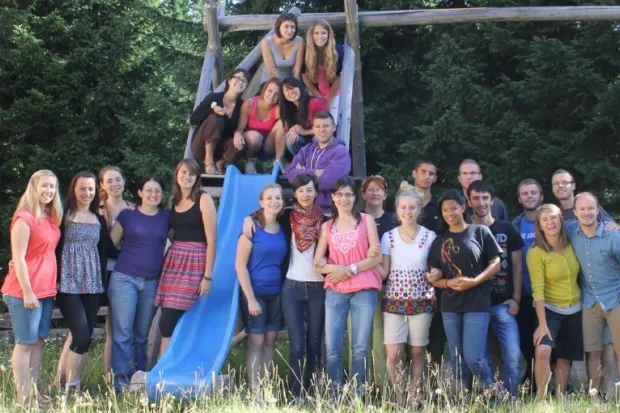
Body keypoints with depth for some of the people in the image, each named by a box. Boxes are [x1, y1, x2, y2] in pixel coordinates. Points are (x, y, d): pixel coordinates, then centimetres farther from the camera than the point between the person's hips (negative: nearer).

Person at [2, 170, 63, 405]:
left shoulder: (51, 218, 12)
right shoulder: (24, 218, -12)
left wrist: (51, 287, 11)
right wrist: (27, 292, -19)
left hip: (46, 290, 8)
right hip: (26, 291, -8)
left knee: (38, 341, 10)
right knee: (25, 342, -5)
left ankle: (34, 392, 16)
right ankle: (22, 397, -1)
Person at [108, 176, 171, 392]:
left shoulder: (167, 216, 8)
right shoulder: (127, 215, 4)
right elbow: (110, 244, 8)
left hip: (152, 283, 2)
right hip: (124, 279, -2)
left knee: (142, 335, 9)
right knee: (122, 333, -5)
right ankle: (121, 381, -2)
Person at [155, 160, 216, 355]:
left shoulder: (204, 200, -4)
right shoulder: (172, 201, 14)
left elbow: (211, 240, -9)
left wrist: (208, 275, -13)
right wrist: (172, 256, 4)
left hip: (194, 263, -5)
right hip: (172, 261, 5)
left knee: (168, 323, -12)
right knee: (168, 322, -1)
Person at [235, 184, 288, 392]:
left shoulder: (283, 229, 4)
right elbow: (240, 265, -13)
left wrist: (284, 289, 1)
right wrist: (250, 298, -16)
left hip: (276, 293, 5)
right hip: (255, 292, -5)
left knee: (270, 340, 8)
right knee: (256, 341, -4)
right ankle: (254, 392, -1)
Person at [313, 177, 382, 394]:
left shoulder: (366, 220, 8)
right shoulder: (327, 226, 14)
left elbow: (376, 257, 0)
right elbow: (318, 264, 8)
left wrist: (350, 269, -9)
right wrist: (334, 268, -12)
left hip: (364, 291, -2)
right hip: (335, 292, 2)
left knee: (360, 348, -2)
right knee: (332, 348, -3)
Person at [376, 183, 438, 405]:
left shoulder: (430, 237, 2)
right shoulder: (388, 237, 4)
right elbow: (383, 272, 2)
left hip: (421, 302, 0)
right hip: (394, 302, 0)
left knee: (417, 353, 5)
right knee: (393, 354, -7)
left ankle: (413, 399, 14)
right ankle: (399, 399, 6)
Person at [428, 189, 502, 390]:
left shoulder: (480, 232, 0)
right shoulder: (439, 241, 9)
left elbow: (496, 264, -1)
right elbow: (433, 278, 9)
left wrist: (474, 282, -16)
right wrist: (449, 283, -12)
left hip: (477, 304, -4)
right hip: (450, 306, 4)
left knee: (473, 357, -11)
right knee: (457, 360, 8)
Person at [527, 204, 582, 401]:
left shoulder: (570, 245, 0)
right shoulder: (536, 252, -15)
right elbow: (538, 290, -18)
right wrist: (542, 324, -21)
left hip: (574, 310, 5)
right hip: (550, 309, -5)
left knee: (565, 358, 9)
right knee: (542, 351, -25)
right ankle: (541, 400, -16)